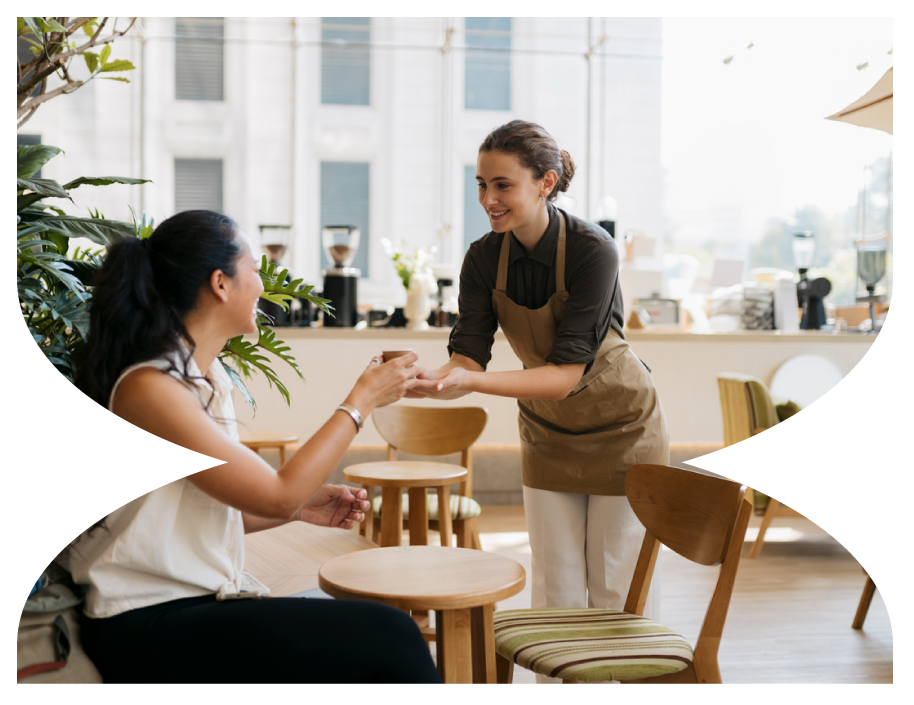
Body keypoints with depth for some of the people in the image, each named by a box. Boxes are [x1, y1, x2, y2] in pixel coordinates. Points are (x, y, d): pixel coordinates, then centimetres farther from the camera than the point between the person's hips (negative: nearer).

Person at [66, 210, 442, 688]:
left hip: (202, 600, 8)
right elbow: (277, 496, -16)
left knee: (386, 630, -11)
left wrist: (301, 506, 6)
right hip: (149, 629, -8)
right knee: (387, 636, -19)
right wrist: (362, 400, -8)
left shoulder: (207, 376, 11)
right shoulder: (150, 389, -17)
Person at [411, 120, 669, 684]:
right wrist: (432, 379, -40)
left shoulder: (592, 250, -28)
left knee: (619, 593, 3)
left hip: (622, 428, -4)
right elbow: (469, 354, -17)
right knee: (557, 593, 9)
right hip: (548, 432, 5)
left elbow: (568, 371, -33)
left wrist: (472, 382, -46)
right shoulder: (484, 258, -12)